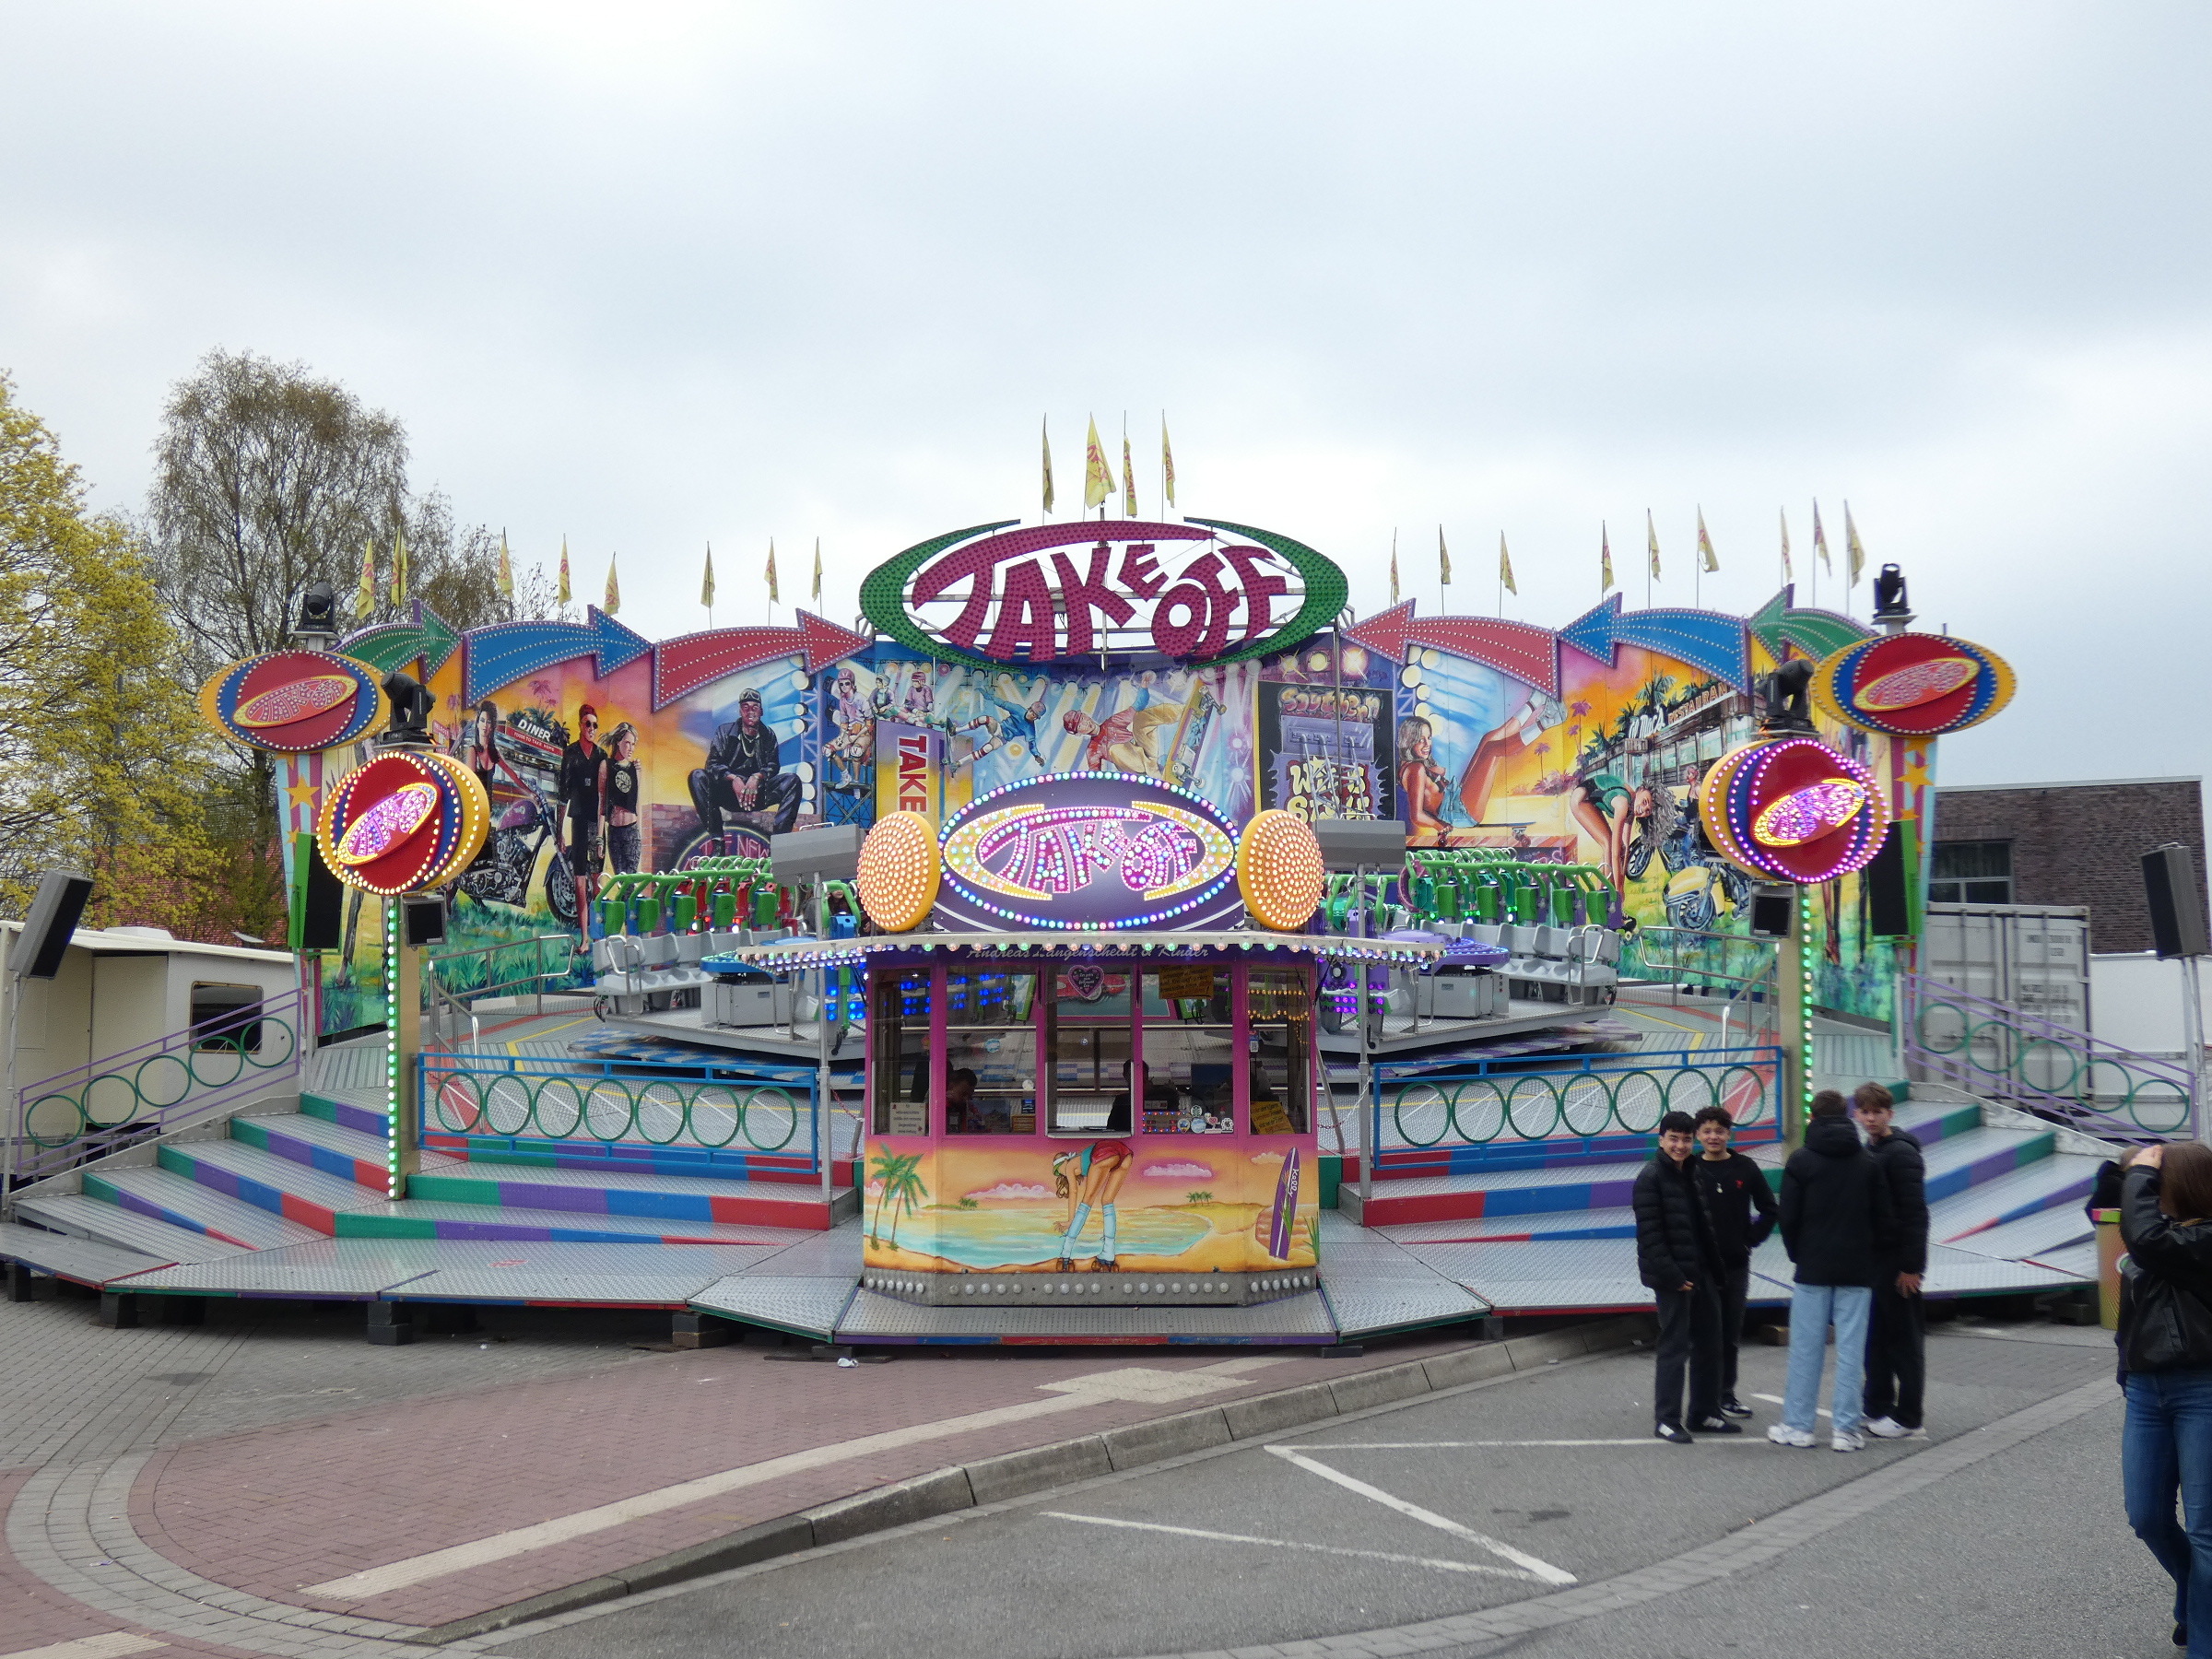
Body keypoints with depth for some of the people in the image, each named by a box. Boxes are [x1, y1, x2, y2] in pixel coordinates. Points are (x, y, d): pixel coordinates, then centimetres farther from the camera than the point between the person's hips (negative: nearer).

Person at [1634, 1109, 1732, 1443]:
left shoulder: (1693, 1176, 15)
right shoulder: (1651, 1178, -11)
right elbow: (1650, 1234, -16)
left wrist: (1712, 1269, 11)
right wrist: (1672, 1276, -20)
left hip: (1702, 1275, 8)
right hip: (1672, 1278, -8)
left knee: (1710, 1344, 13)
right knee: (1674, 1347, -5)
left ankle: (1705, 1412, 24)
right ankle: (1666, 1419, 3)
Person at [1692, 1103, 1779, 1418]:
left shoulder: (1745, 1168, 4)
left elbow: (1770, 1210, 11)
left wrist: (1751, 1239, 2)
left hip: (1736, 1264, 2)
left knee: (1731, 1334, 9)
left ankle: (1726, 1395, 18)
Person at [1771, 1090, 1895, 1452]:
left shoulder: (1801, 1160, -2)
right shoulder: (1869, 1162, 5)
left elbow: (1788, 1218, -3)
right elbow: (1883, 1218, 6)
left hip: (1812, 1271, -2)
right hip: (1857, 1272, 2)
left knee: (1806, 1349, 3)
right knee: (1852, 1350, 2)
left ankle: (1798, 1426, 6)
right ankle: (1847, 1429, 2)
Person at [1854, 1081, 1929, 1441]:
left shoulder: (1901, 1153, -13)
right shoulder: (1867, 1152, 14)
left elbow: (1915, 1213, -18)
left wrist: (1911, 1266, -21)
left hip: (1897, 1262, -9)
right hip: (1872, 1259, 9)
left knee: (1903, 1338, -2)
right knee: (1875, 1337, 13)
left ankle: (1908, 1419, 3)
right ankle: (1877, 1408, 21)